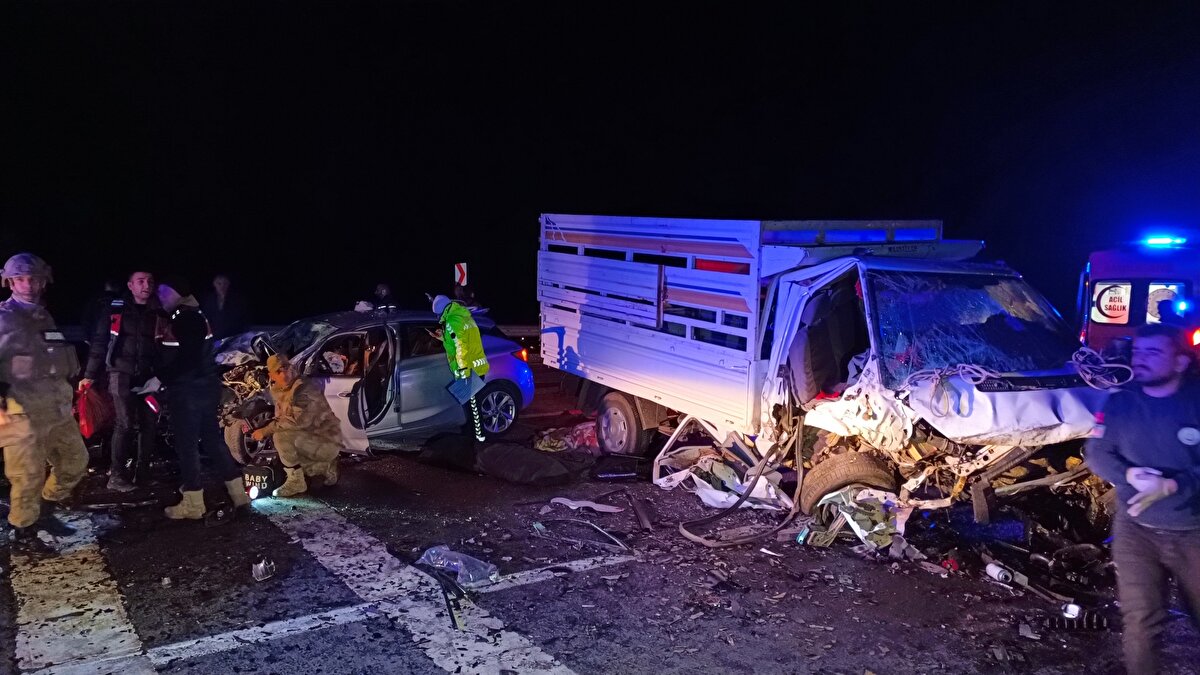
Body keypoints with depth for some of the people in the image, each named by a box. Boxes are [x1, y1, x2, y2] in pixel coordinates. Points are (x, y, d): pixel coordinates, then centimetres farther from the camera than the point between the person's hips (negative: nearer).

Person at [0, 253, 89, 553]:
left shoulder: (44, 317, 16)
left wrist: (65, 393, 23)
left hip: (56, 406, 8)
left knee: (75, 459, 14)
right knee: (29, 474, -2)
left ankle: (45, 512, 30)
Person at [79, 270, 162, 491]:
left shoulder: (158, 312, 8)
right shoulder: (116, 309, 1)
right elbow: (99, 342, 1)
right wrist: (90, 374, -2)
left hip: (149, 375, 3)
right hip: (122, 373, -3)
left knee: (149, 423, 3)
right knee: (124, 424, -9)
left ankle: (143, 471, 13)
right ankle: (116, 475, -4)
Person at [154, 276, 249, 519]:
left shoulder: (186, 318, -16)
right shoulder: (189, 316, 16)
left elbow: (188, 358, -24)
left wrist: (160, 379, -19)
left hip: (189, 391, -10)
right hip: (203, 388, 10)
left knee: (186, 444, -2)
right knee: (212, 438, 14)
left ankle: (193, 503, 4)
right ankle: (238, 492, 19)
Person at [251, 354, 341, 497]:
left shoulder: (303, 389, -22)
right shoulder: (278, 391, 7)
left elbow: (299, 420, -32)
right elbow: (280, 419, 16)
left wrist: (266, 430, -25)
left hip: (327, 441, -10)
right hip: (311, 438, 10)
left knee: (282, 436, -27)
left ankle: (296, 482, -13)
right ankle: (326, 467, 24)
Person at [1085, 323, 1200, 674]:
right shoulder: (1119, 402, -2)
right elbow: (1097, 453, -1)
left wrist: (1171, 485, -28)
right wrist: (1129, 474, -19)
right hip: (1136, 530, 1)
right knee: (1140, 620, 5)